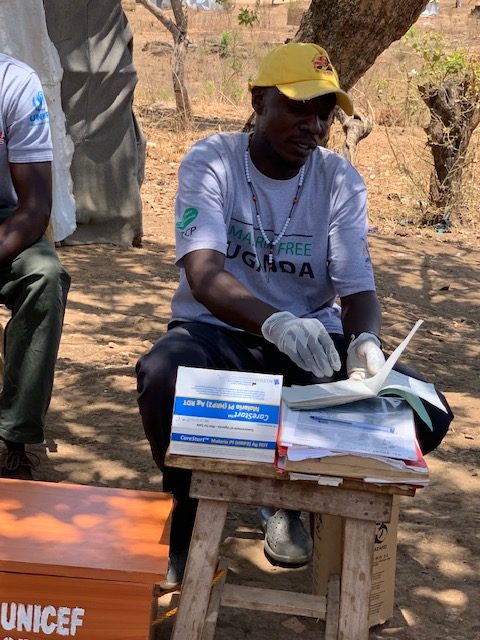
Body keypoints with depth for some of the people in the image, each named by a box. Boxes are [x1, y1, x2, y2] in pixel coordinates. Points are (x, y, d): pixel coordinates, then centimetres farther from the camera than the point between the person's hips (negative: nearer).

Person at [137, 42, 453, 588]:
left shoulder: (342, 181, -2)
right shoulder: (210, 163, -11)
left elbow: (357, 287, -8)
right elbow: (204, 276, -25)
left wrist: (364, 341, -33)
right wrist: (276, 323, -46)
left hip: (313, 338, 3)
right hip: (218, 331, -3)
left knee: (424, 413, -18)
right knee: (161, 378, -38)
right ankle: (188, 512, -4)